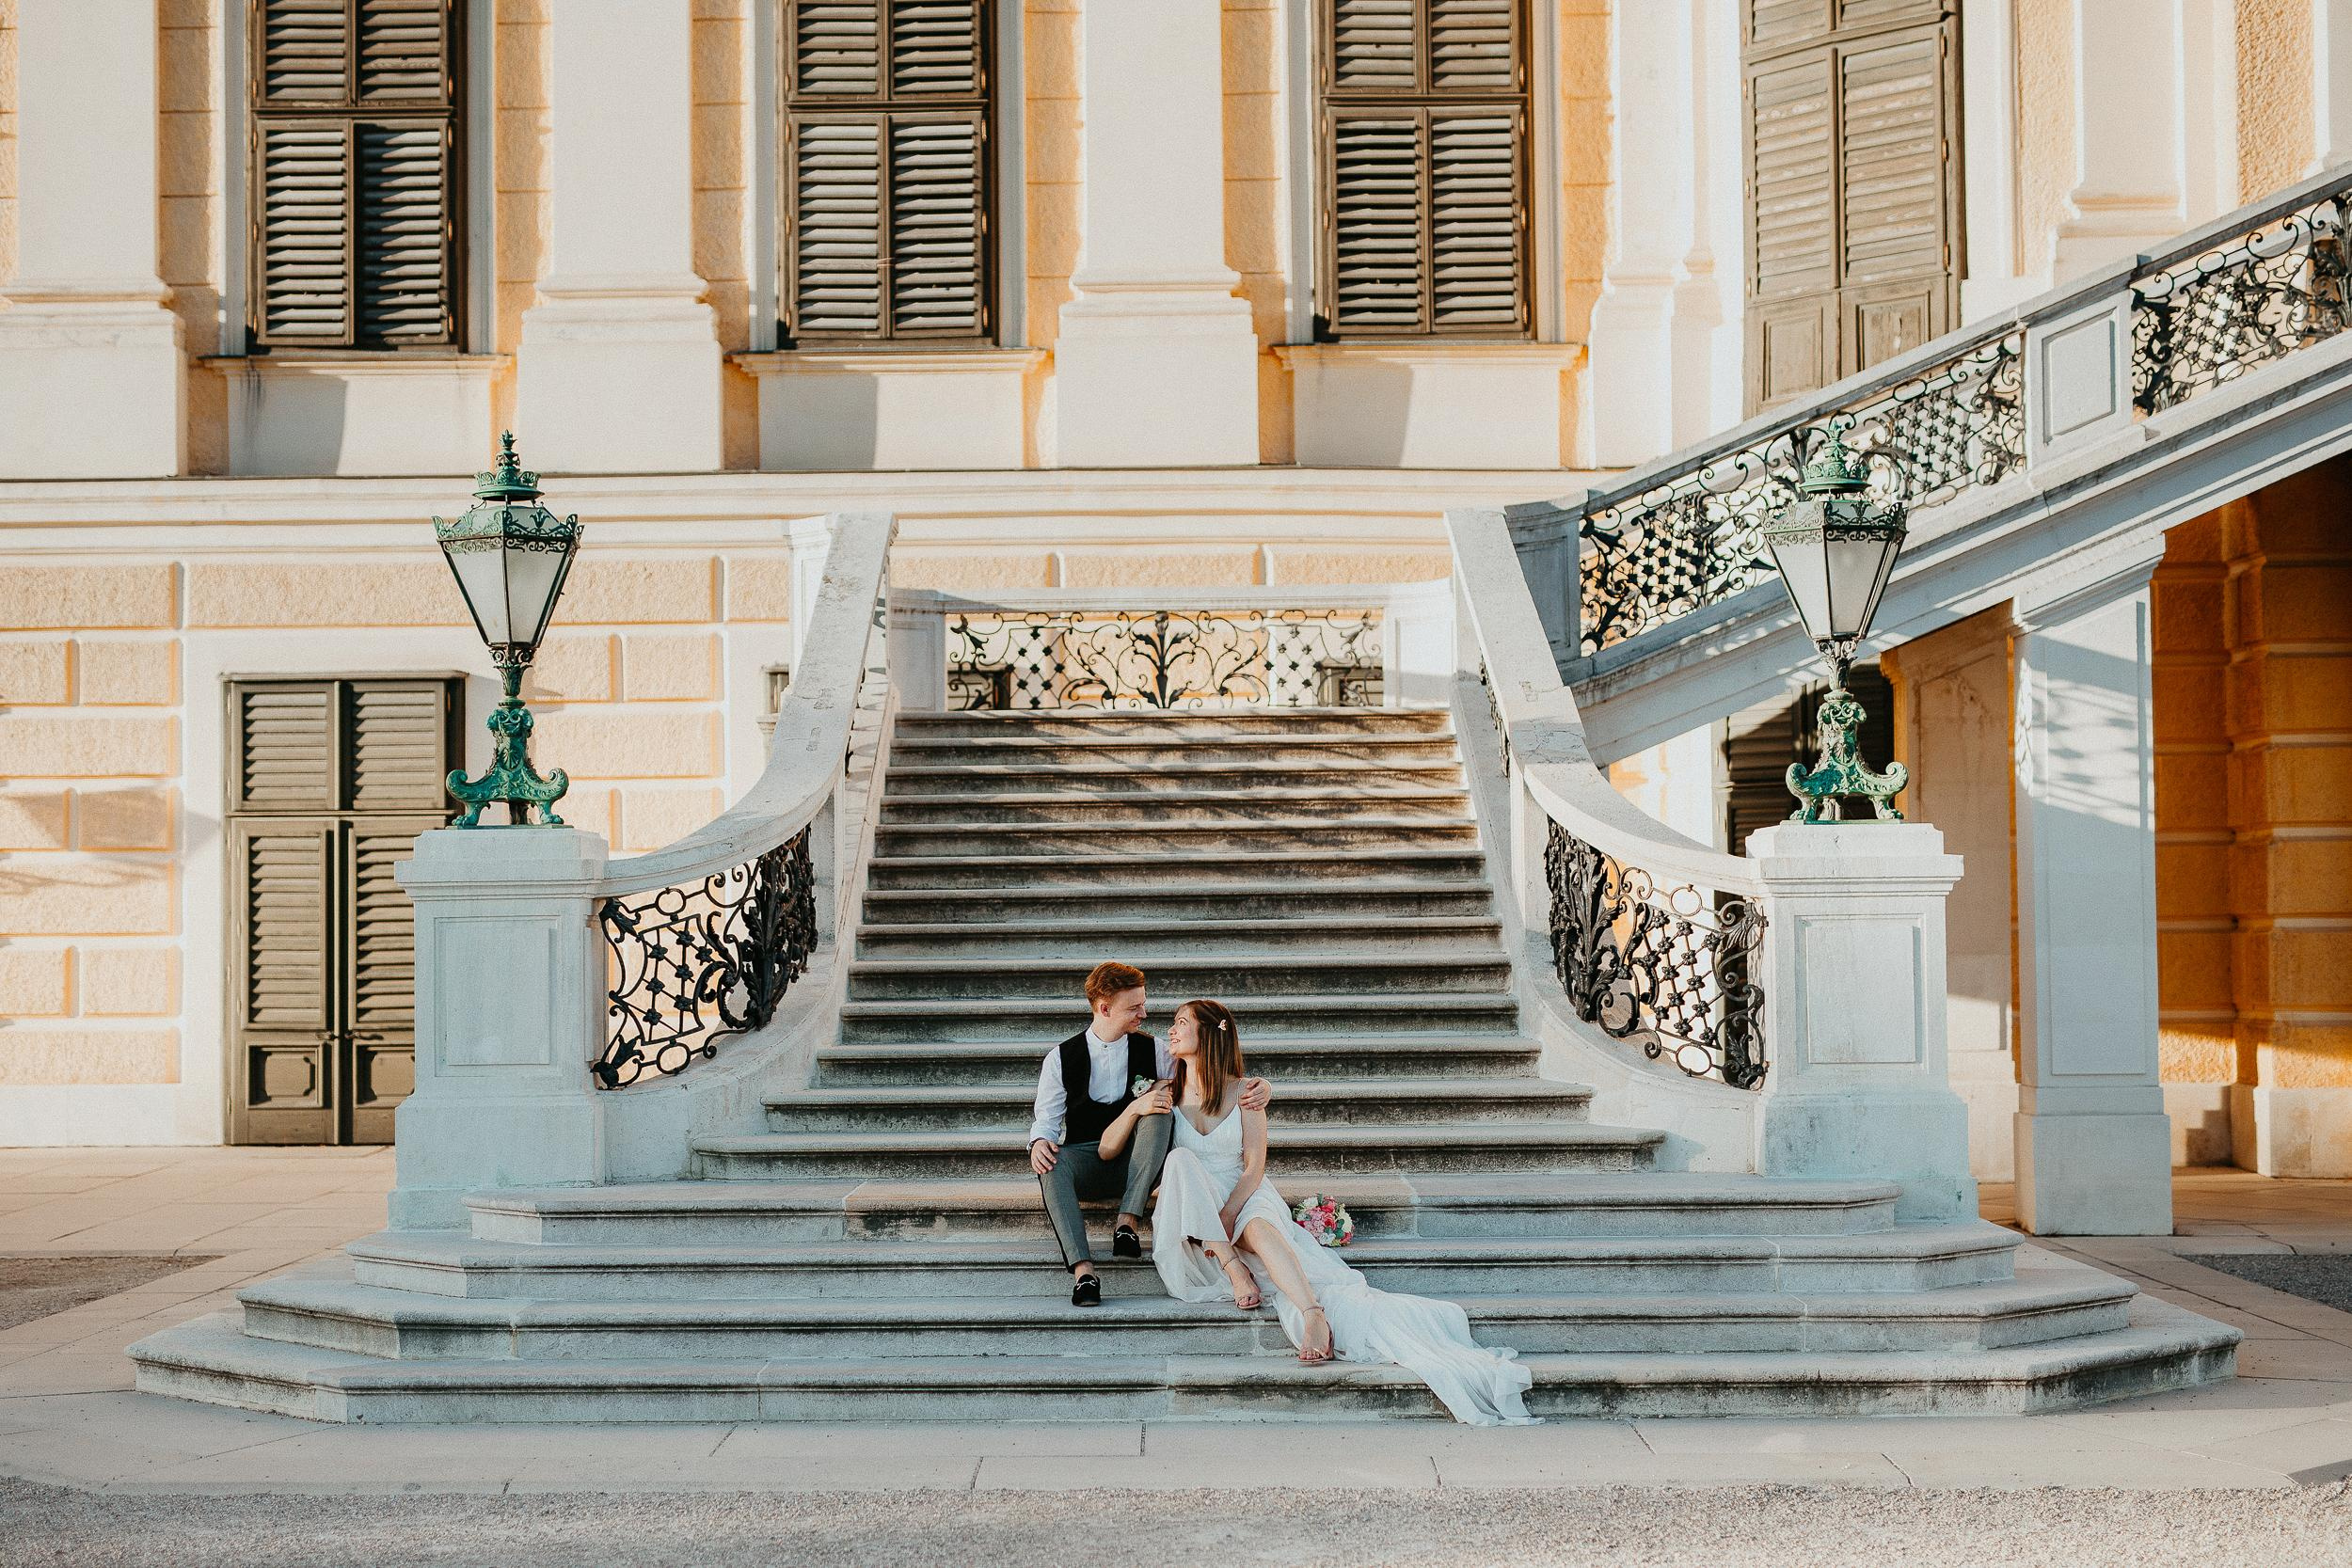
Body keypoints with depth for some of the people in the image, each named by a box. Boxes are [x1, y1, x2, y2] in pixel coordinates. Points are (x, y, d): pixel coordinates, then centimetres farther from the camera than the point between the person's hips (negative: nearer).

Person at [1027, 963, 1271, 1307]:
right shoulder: (1061, 1059, 5)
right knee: (1050, 1159, -36)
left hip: (1135, 1163, 1)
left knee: (1158, 1106, -29)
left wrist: (1254, 1086, -15)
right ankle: (1082, 1270, -50)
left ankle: (1127, 1223, -36)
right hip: (1084, 1161, -1)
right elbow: (1047, 1117, 4)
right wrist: (1040, 1141, -21)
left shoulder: (1152, 1051, 8)